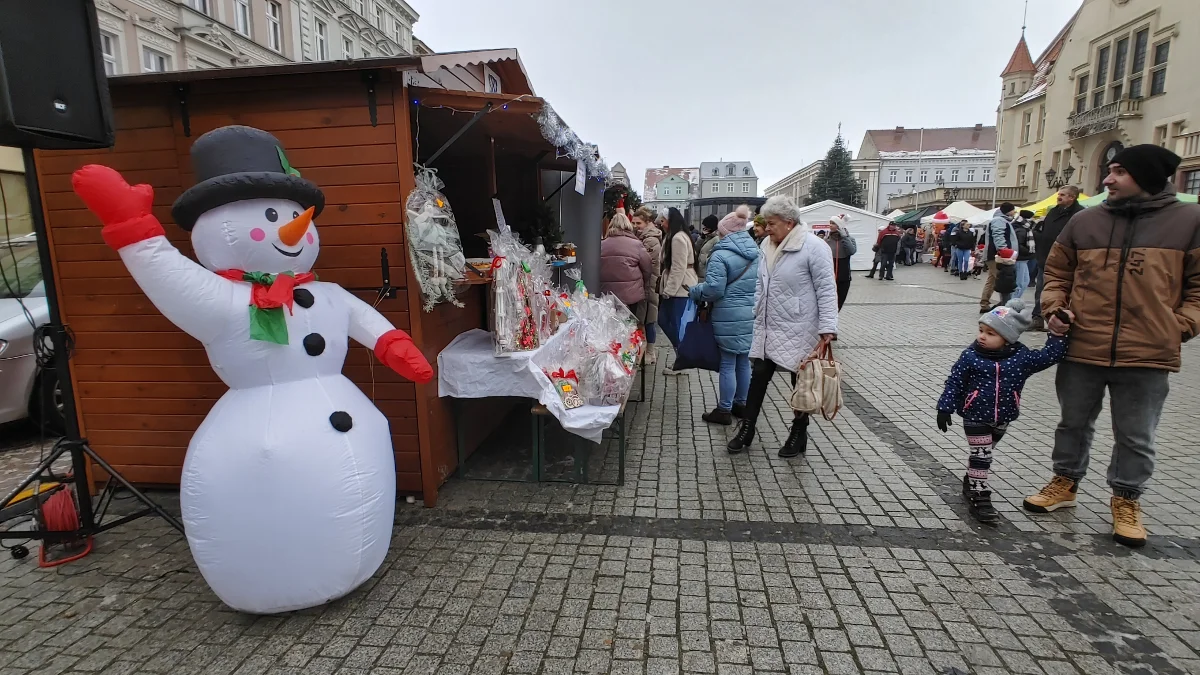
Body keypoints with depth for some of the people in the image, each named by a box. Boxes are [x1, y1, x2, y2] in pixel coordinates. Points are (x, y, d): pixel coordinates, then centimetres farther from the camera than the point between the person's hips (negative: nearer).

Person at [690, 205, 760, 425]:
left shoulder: (721, 255, -14)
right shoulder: (756, 253, 9)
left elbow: (713, 289, -18)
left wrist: (695, 291, -1)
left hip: (730, 318, -7)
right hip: (751, 316, 7)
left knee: (727, 364, 2)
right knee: (744, 361, 17)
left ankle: (724, 410, 12)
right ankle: (741, 404, 30)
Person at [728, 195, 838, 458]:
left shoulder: (813, 247, -15)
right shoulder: (768, 245, 8)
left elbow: (826, 289, -16)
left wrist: (827, 328, -20)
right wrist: (756, 315, 16)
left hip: (799, 332, -6)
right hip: (768, 329, 6)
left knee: (801, 383, 9)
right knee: (758, 376, 9)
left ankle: (799, 435, 26)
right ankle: (746, 430, 22)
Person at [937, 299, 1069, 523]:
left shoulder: (1021, 357, -6)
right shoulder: (970, 356, -13)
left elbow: (1051, 355, 1)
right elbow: (954, 382, -9)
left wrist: (1058, 333, -9)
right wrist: (945, 408, -10)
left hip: (1002, 419, 4)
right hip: (975, 417, -3)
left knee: (982, 455, 19)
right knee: (981, 456, -3)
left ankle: (971, 484, 38)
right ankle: (979, 497, 5)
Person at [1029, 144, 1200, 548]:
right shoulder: (1084, 221, 4)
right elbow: (1057, 272, 12)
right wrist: (1054, 307, -3)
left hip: (1148, 355, -1)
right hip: (1081, 349, 2)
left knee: (1136, 437, 11)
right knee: (1074, 424, 16)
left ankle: (1126, 500, 29)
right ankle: (1065, 483, 33)